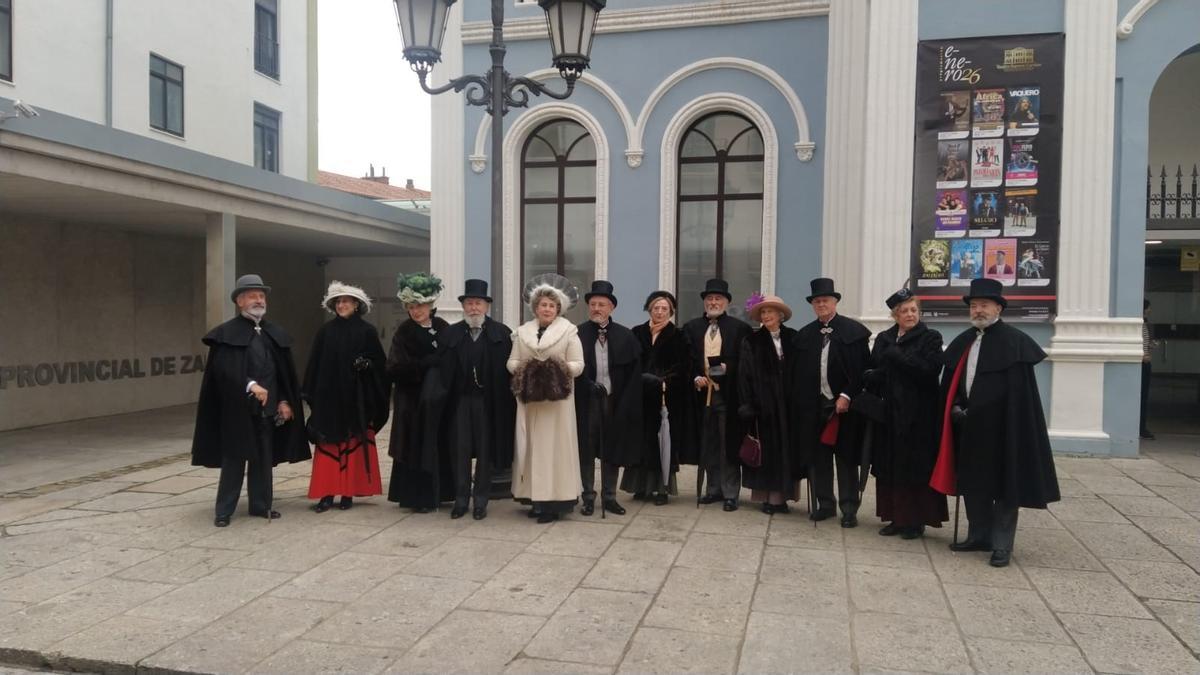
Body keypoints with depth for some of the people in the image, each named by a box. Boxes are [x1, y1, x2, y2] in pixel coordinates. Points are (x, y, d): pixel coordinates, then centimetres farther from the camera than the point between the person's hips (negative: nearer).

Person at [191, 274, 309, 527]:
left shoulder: (275, 334, 11)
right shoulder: (226, 333, -4)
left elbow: (286, 372, 11)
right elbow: (222, 369, -14)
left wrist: (284, 401, 3)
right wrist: (249, 385, -25)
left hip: (268, 407, 5)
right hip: (237, 408, -5)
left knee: (264, 459, 11)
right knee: (233, 459, 2)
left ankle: (261, 505, 22)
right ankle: (224, 510, 11)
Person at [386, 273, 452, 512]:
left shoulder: (443, 327, 6)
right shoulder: (403, 331, -1)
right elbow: (397, 367, -11)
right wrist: (431, 362, -15)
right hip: (412, 398, -3)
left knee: (439, 445, 5)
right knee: (416, 446, -1)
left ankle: (438, 492, 16)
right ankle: (417, 497, 7)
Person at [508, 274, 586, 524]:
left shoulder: (569, 330, -1)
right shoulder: (522, 331, 10)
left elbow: (577, 365, -3)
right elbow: (512, 361, 9)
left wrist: (559, 370, -19)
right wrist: (523, 368, -11)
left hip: (557, 398, -3)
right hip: (529, 397, 4)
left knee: (554, 445, -3)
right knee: (531, 446, 5)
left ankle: (554, 500, 1)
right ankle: (536, 498, 12)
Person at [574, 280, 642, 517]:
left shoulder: (625, 336, 2)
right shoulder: (577, 334, -4)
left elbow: (634, 371, 2)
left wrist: (626, 402, -4)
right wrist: (589, 385, -14)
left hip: (614, 401, 2)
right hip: (586, 401, -2)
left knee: (612, 449, 10)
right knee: (586, 450, 5)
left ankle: (609, 497, 21)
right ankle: (588, 498, 17)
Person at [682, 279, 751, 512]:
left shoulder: (740, 328, 1)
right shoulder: (691, 327, 10)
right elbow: (687, 359, 6)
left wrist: (727, 368, -15)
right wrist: (696, 377, -9)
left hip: (728, 394, -3)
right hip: (703, 393, 3)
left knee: (729, 444, 0)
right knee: (707, 445, 11)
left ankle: (731, 493, 8)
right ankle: (714, 488, 22)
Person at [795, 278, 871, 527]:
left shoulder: (855, 331, -1)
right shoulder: (805, 335, 10)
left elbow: (863, 369, -5)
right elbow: (801, 373, 8)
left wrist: (846, 396, -12)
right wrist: (804, 403, 1)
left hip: (845, 404, -3)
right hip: (814, 406, 3)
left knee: (846, 459, 3)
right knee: (818, 457, 8)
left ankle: (849, 509, 11)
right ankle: (825, 504, 20)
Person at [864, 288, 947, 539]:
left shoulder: (930, 337, -2)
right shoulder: (884, 339, 12)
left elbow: (930, 369, -16)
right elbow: (872, 371, 9)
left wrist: (895, 355, -17)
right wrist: (872, 376, -14)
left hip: (918, 415, -4)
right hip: (889, 412, 4)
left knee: (916, 468, 0)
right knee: (890, 467, 6)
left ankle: (916, 520, 11)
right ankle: (896, 517, 17)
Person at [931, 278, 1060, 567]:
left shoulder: (1016, 342, -9)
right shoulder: (962, 342, 10)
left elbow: (1019, 391, -14)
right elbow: (950, 383, 15)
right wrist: (956, 408, 0)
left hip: (1001, 426, -6)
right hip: (968, 426, 6)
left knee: (1004, 485, 2)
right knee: (972, 483, 13)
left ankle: (1002, 545, 11)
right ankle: (979, 536, 26)